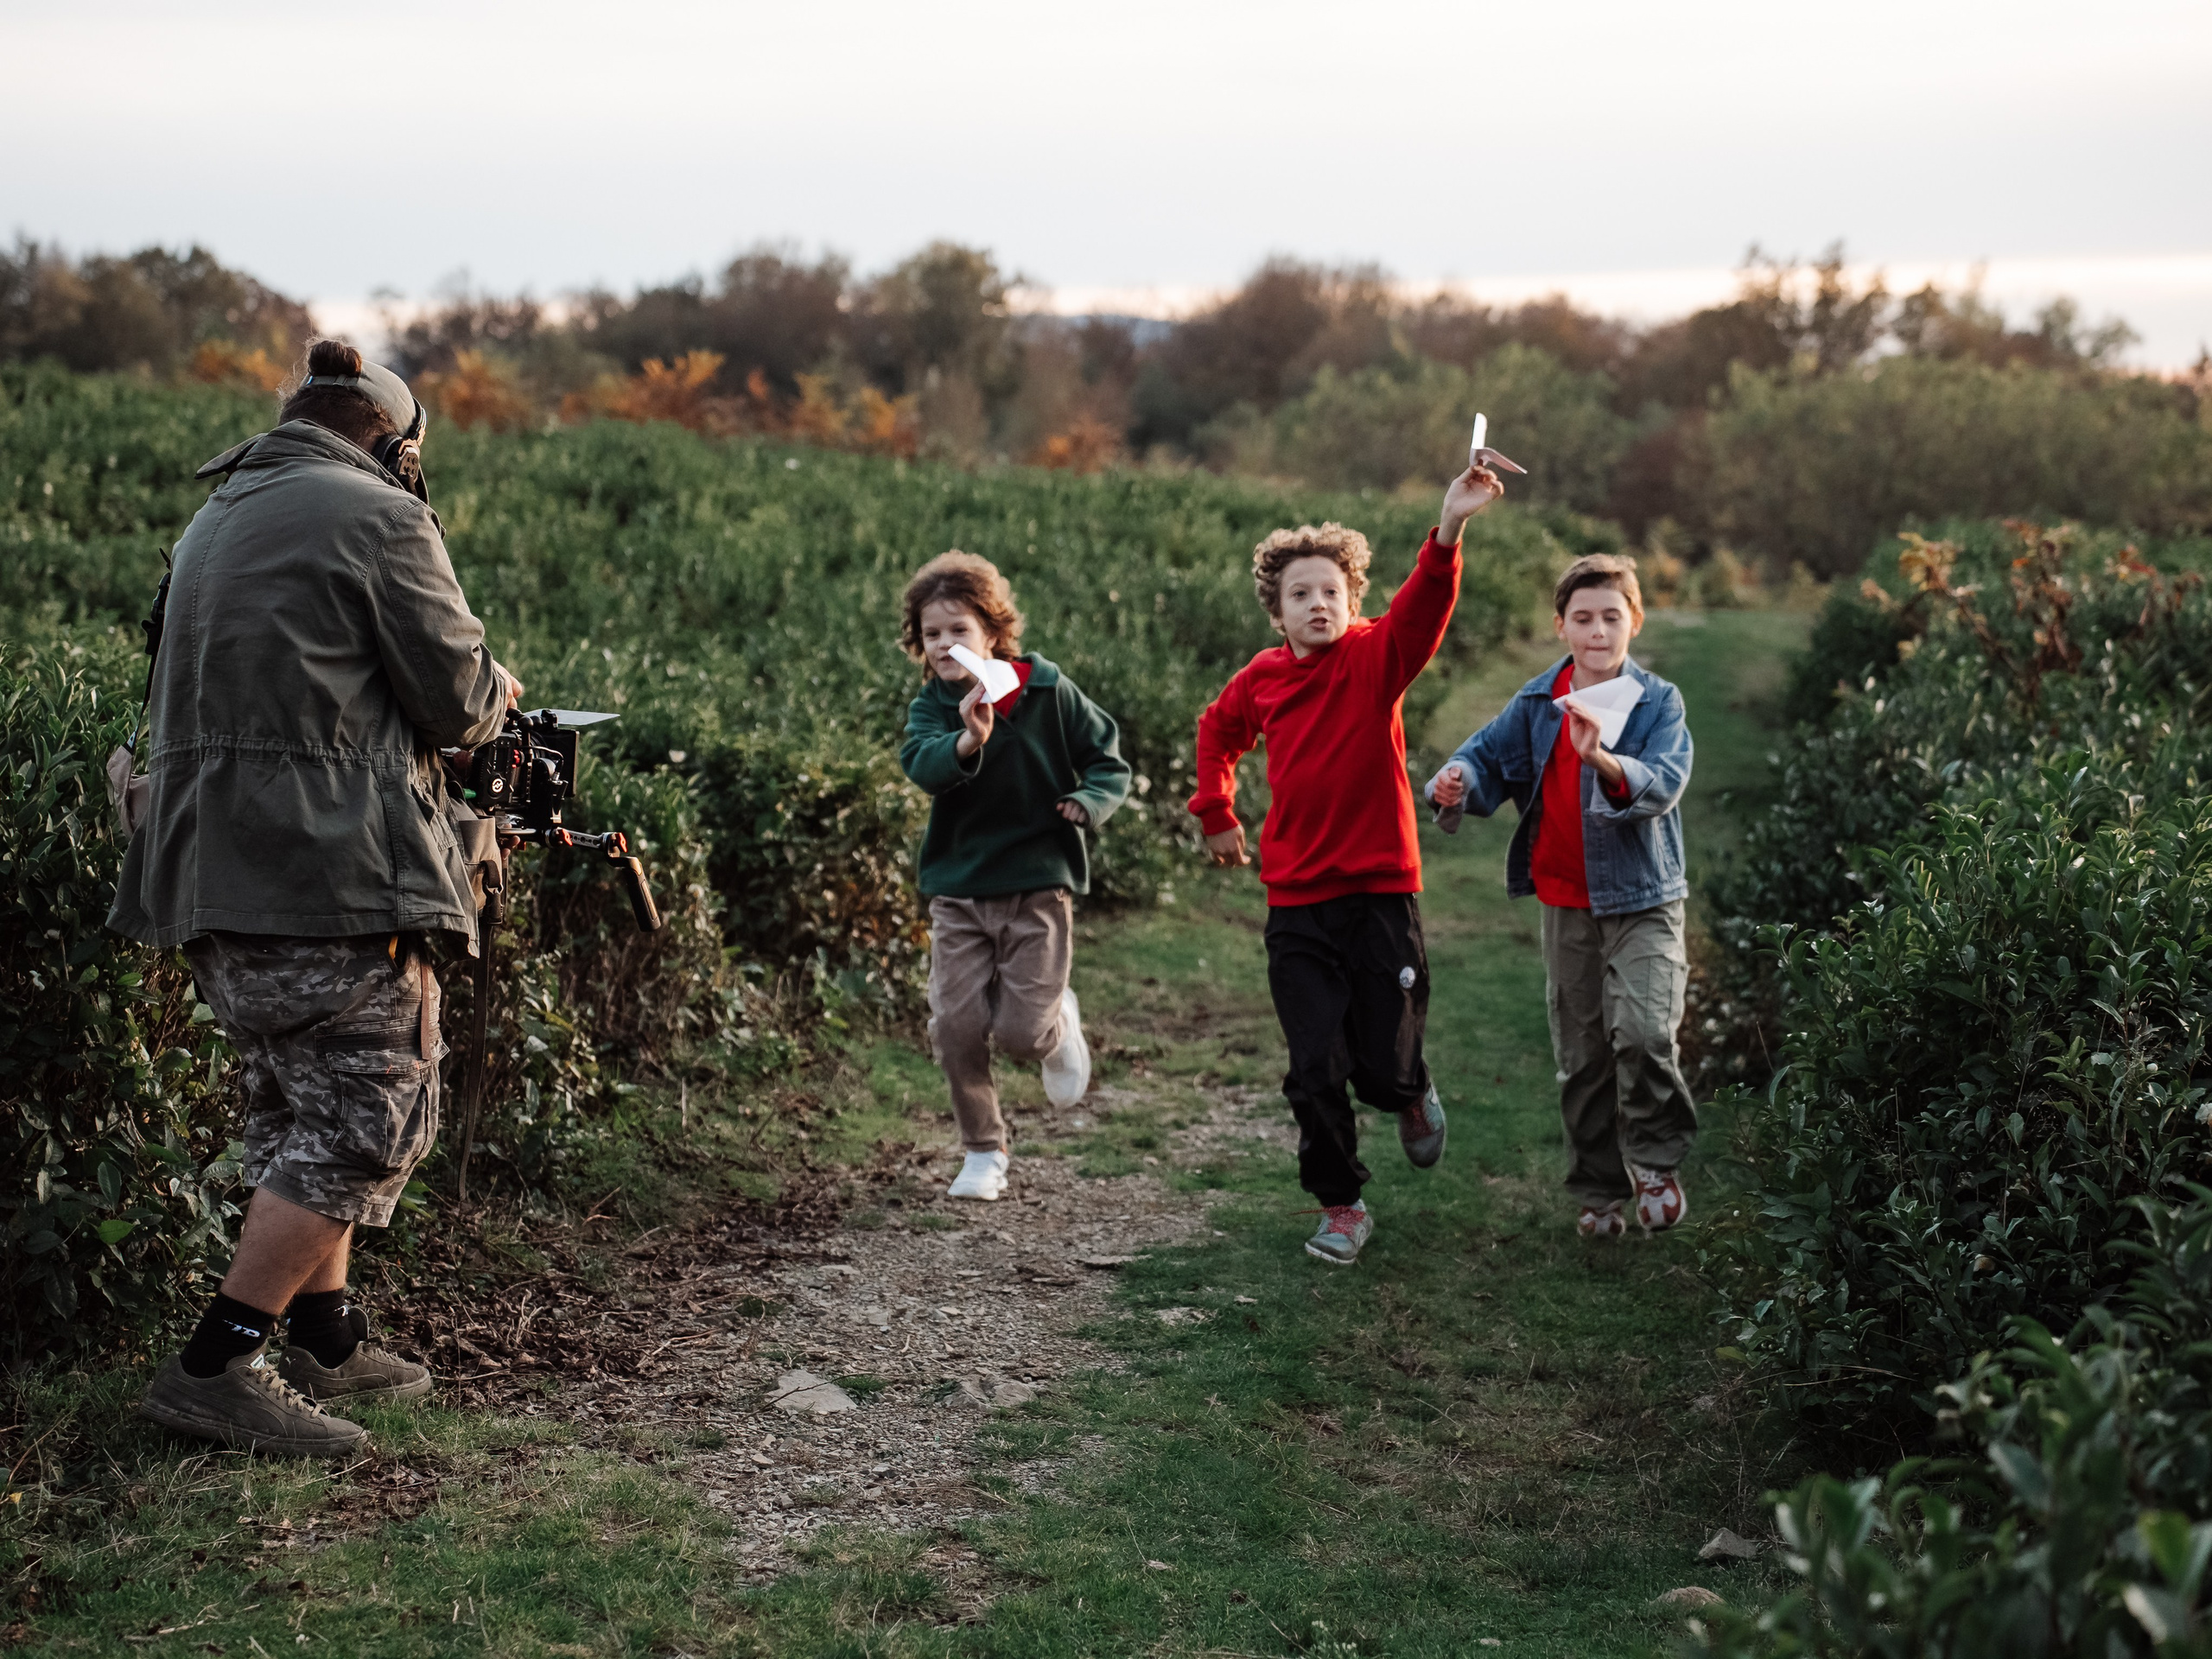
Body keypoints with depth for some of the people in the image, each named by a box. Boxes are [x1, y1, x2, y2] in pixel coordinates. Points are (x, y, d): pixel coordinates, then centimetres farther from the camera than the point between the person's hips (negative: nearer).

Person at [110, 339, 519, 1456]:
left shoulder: (215, 519, 20)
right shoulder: (377, 517, -6)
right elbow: (454, 699, -6)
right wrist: (495, 687, 17)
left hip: (211, 864, 9)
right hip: (330, 865, -9)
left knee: (299, 1106, 19)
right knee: (368, 1116, -5)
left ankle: (329, 1341, 24)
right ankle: (214, 1367, -8)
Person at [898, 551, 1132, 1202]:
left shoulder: (1049, 692, -5)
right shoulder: (932, 705, -2)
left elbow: (1109, 761, 4)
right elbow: (921, 763, -24)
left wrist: (1088, 801, -17)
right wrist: (967, 742, -45)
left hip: (1038, 885, -2)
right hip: (957, 888, 2)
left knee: (1022, 1033, -7)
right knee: (955, 1026, -3)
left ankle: (1060, 1022, 30)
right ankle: (983, 1151, 16)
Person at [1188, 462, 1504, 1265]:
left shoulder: (1376, 658, -6)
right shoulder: (1260, 679, 3)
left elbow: (1425, 607, -27)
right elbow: (1217, 731, 26)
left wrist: (1449, 528, -44)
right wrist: (1216, 813, 19)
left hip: (1380, 892, -2)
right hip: (1297, 904, 2)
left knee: (1386, 1069, 3)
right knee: (1316, 1072, 1)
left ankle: (1413, 1094, 39)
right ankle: (1341, 1206, 19)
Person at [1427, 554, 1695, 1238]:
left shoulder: (1659, 702, -7)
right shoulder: (1536, 702, 3)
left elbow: (1664, 783, -21)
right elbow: (1489, 752, 4)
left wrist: (1602, 759, -41)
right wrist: (1458, 782, -20)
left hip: (1642, 899, -4)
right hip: (1565, 904, 4)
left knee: (1643, 1032, -22)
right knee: (1582, 1056, 11)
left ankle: (1655, 1160, 2)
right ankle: (1600, 1191, 26)